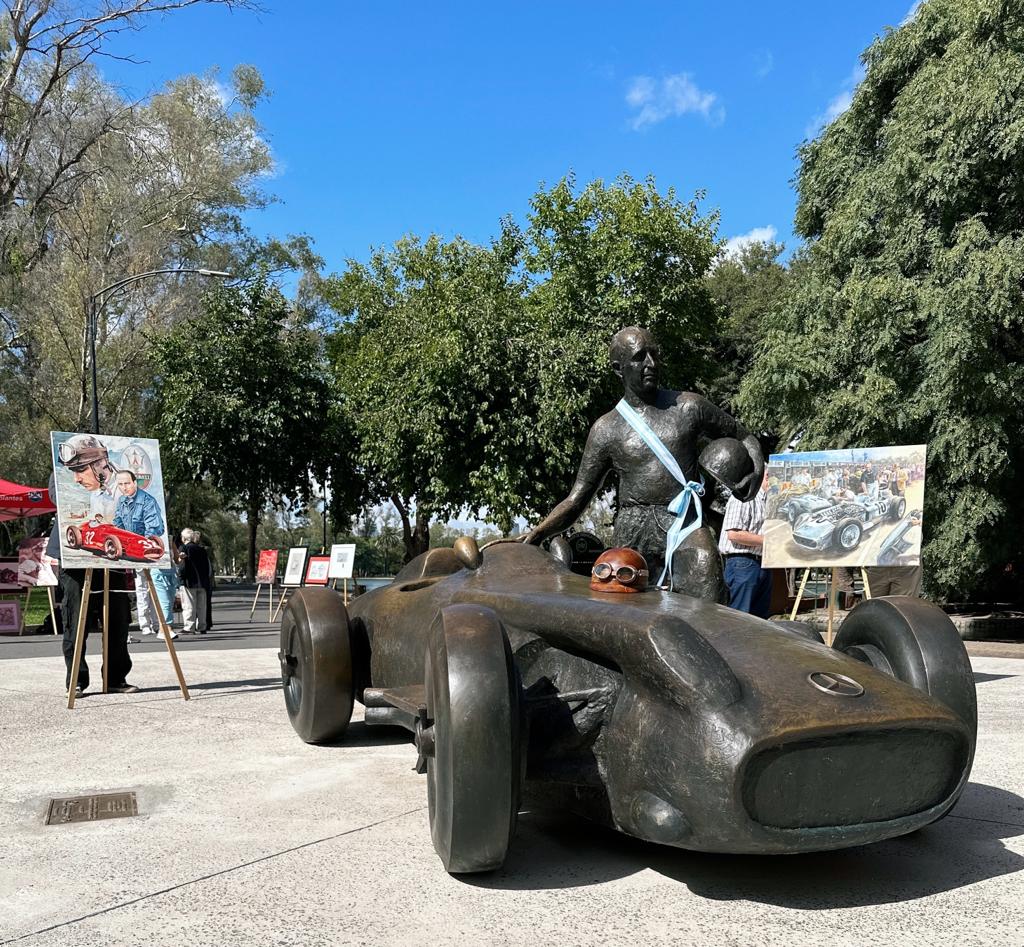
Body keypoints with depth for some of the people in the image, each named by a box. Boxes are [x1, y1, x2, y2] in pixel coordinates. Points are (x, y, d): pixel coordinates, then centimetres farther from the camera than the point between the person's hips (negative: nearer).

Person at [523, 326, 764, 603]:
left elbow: (744, 439, 22)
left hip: (686, 522, 0)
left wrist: (757, 469, -1)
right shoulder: (606, 430, 9)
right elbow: (576, 499, 9)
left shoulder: (689, 407, 11)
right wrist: (537, 533, -6)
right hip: (634, 529, 1)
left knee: (708, 609, -21)